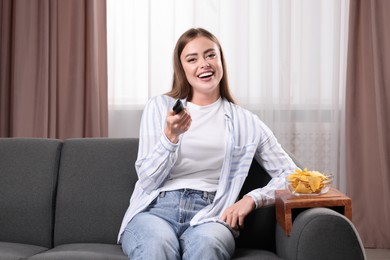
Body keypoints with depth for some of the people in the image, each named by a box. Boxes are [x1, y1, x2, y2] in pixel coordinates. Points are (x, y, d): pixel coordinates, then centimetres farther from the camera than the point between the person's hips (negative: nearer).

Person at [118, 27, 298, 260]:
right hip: (156, 208, 0)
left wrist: (252, 199, -6)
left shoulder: (245, 122, 12)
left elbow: (291, 175, 12)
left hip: (208, 215, 0)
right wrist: (170, 135, -13)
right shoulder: (159, 107, 11)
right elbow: (147, 180, 4)